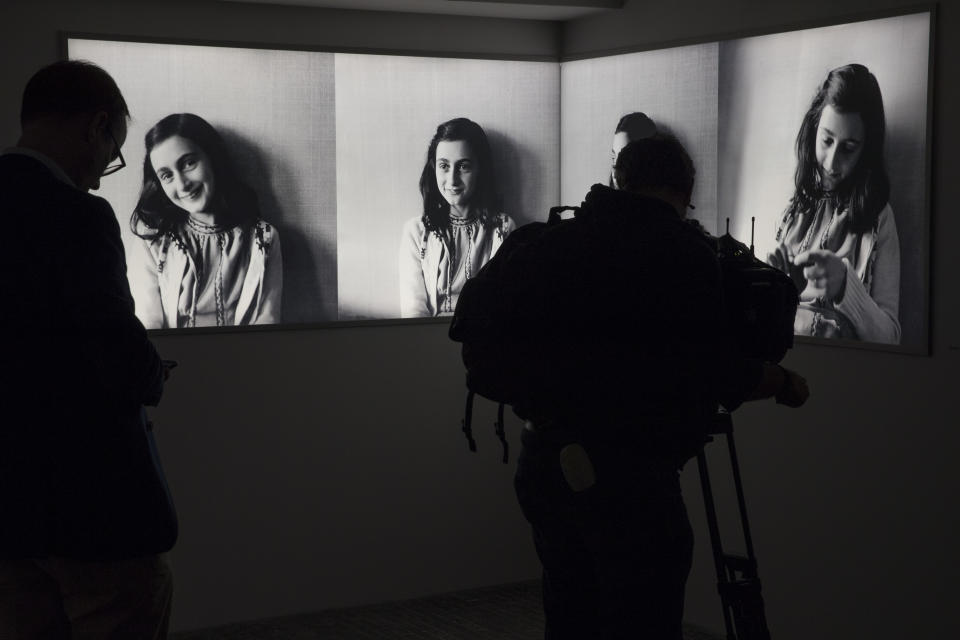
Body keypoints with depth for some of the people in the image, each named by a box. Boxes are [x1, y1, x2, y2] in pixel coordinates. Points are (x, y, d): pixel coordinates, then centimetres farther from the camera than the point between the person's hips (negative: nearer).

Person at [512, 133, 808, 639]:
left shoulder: (564, 239, 9)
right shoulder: (682, 248, -9)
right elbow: (713, 371, -9)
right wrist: (782, 383, 9)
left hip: (543, 460, 7)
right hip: (624, 470, -7)